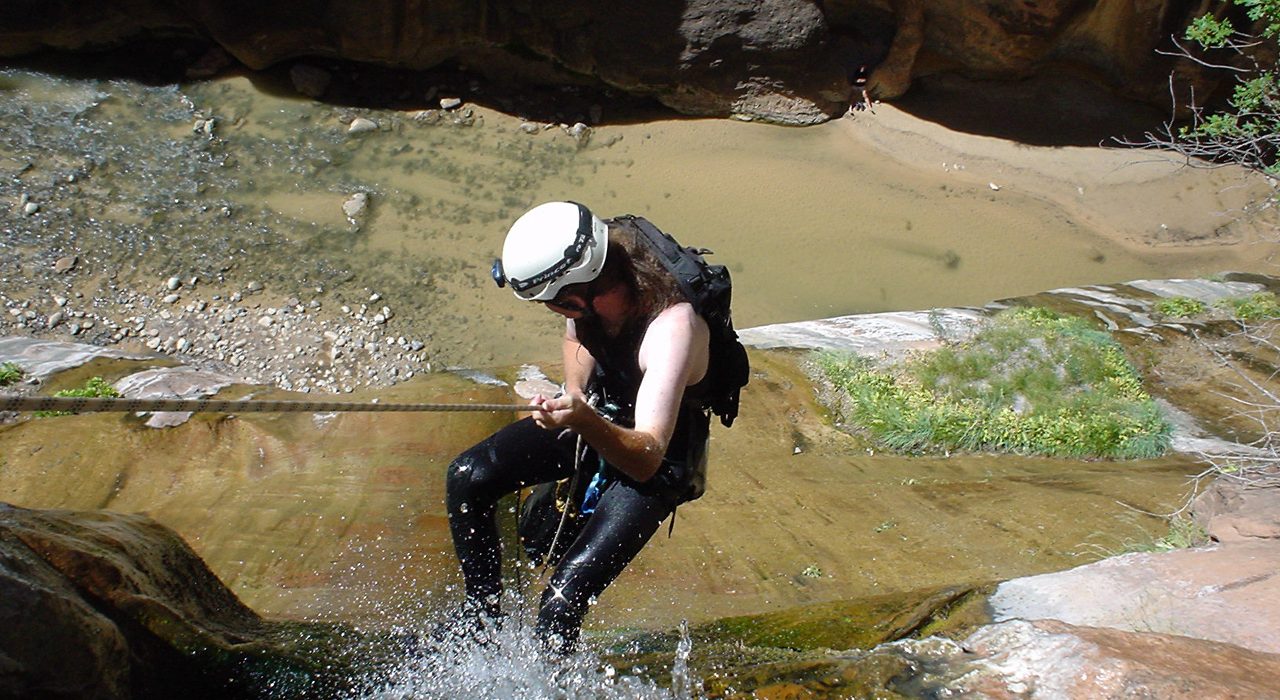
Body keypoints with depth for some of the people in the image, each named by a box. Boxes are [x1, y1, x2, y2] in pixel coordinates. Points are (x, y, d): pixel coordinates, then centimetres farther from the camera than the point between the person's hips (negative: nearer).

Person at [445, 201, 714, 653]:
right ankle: (482, 616, 15)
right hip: (602, 412, 7)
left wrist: (583, 421, -57)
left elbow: (647, 458, -41)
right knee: (468, 478, -5)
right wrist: (574, 399, -7)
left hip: (659, 458, -7)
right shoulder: (593, 269, -19)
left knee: (562, 603, -18)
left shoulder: (672, 326, -38)